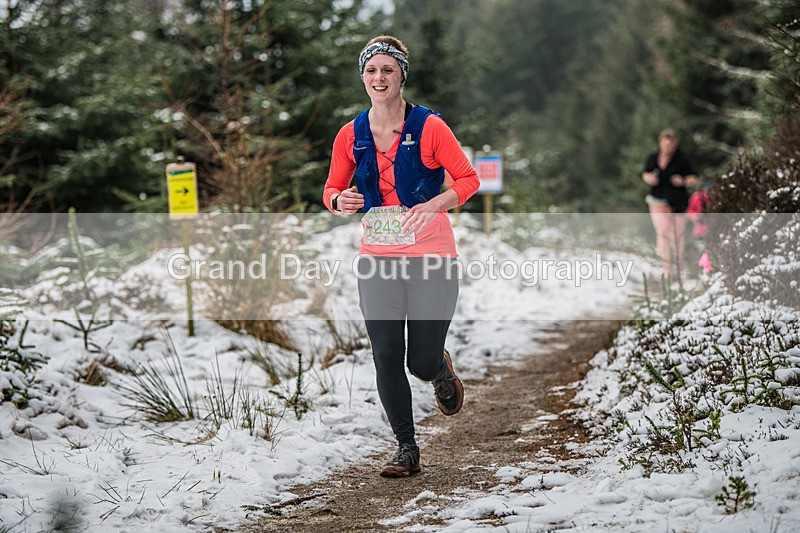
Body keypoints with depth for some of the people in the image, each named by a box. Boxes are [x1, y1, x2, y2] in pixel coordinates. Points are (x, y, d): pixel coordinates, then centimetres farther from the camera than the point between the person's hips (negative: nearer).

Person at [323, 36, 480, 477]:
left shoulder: (429, 127, -6)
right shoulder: (351, 135, 4)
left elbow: (468, 179, -2)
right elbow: (332, 189, 13)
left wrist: (435, 204, -19)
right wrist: (339, 201, -11)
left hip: (431, 257, -3)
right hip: (377, 258, 3)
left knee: (422, 363, -1)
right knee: (386, 357, -3)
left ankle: (441, 369, 39)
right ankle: (406, 448, 13)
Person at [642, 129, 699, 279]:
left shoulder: (681, 159, -7)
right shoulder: (653, 158, 1)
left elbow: (694, 177, 0)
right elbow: (645, 173, 16)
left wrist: (684, 181, -20)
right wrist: (648, 178, -7)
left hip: (677, 202, -1)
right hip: (658, 201, 1)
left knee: (678, 235, 11)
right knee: (662, 233, -12)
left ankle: (680, 267, 32)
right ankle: (667, 270, -9)